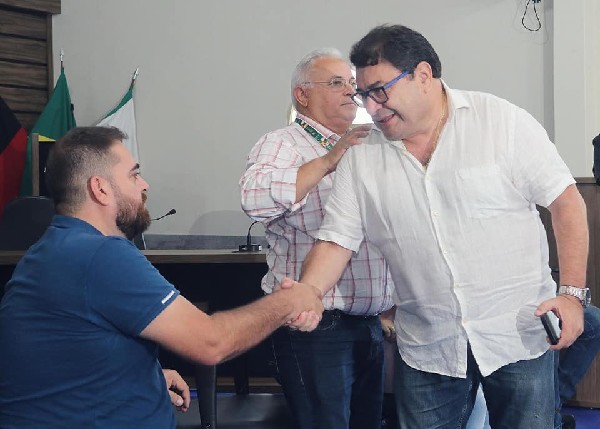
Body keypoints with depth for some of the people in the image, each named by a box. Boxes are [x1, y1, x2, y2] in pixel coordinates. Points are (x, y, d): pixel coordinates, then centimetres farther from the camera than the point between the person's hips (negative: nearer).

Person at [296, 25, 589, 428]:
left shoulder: (502, 120, -6)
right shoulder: (361, 157, 2)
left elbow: (566, 201, -4)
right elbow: (336, 241, 1)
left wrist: (573, 293, -10)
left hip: (519, 333, -2)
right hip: (426, 348, 3)